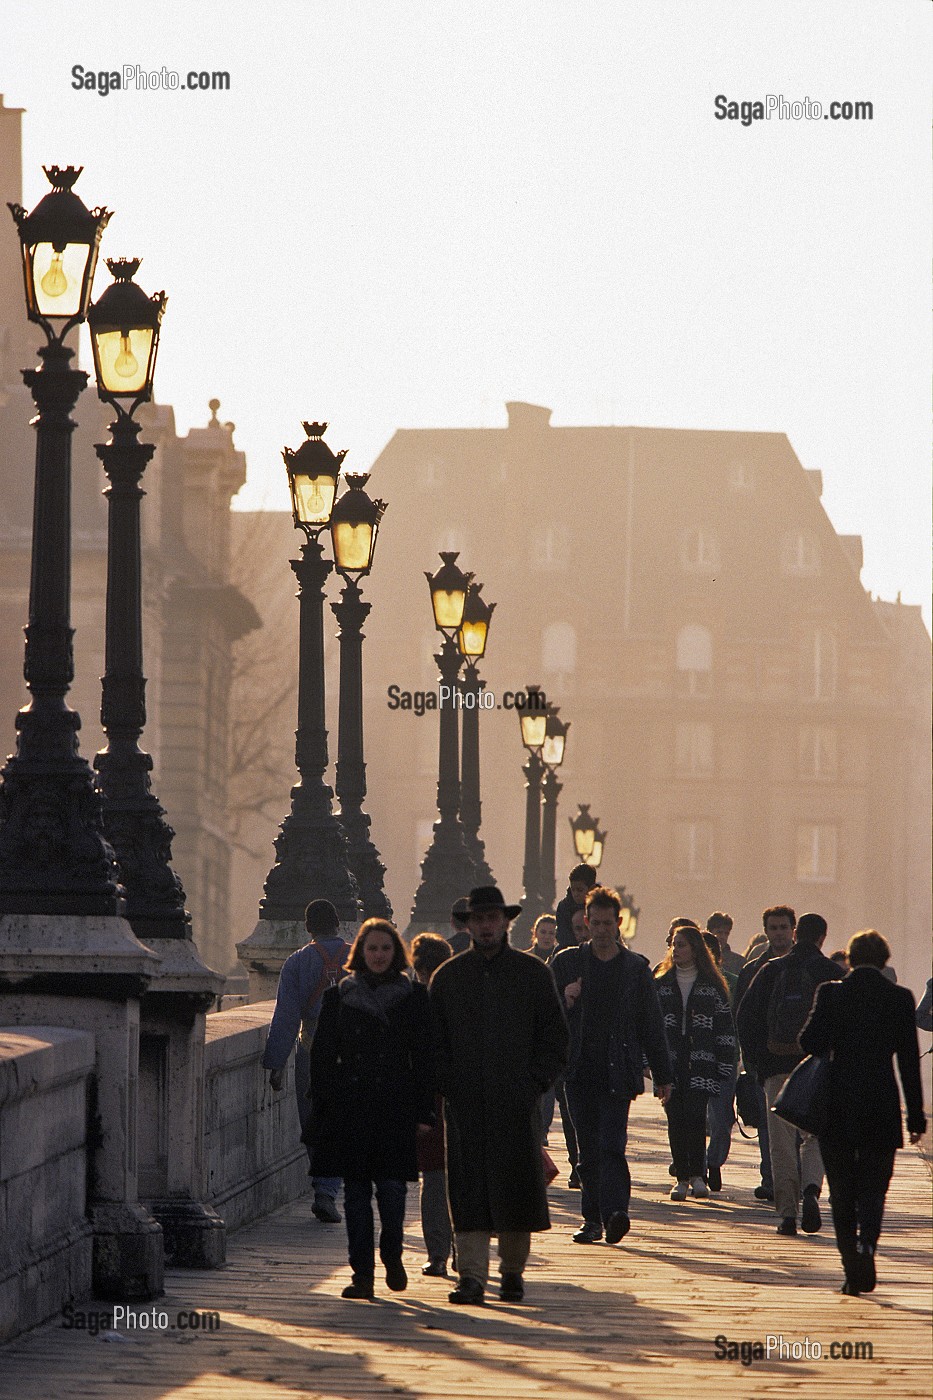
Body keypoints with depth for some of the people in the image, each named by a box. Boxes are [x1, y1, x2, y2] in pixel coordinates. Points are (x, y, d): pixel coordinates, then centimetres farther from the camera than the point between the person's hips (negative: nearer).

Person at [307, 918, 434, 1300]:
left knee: (392, 1186, -6)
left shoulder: (414, 997, 6)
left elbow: (424, 1058, 5)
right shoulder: (338, 997, 8)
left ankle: (392, 1254, 19)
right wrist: (322, 1109, 1)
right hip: (350, 1108, 1)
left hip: (396, 1108, -1)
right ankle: (362, 1273, 7)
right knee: (356, 1192, 1)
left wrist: (423, 1111, -3)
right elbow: (322, 1056, 8)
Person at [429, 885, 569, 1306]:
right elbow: (434, 1042, 12)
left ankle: (513, 1271, 14)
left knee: (517, 1187, 2)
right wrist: (446, 1085, -1)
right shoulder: (448, 977, 10)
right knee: (468, 1190, -5)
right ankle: (472, 1275, -6)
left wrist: (534, 1083, -3)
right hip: (465, 1105, 0)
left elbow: (555, 1038, 7)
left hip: (517, 1102, 0)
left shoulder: (533, 974, 7)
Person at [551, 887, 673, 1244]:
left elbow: (652, 1026, 11)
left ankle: (615, 1213, -25)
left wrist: (662, 1076, 10)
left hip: (617, 1074, -2)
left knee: (611, 1146, -15)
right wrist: (565, 1001, -11)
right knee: (589, 1151, 5)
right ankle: (594, 1220, 11)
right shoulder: (566, 963, 9)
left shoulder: (635, 967, 8)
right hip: (579, 1072, 2)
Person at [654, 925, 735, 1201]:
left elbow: (726, 1029, 6)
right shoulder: (660, 984, 12)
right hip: (670, 1063, 2)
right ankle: (681, 1176, 5)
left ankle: (697, 1175, -4)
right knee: (675, 1119, -1)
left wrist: (724, 1068, 0)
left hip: (701, 1064, -2)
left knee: (695, 1115, -13)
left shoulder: (712, 987, 6)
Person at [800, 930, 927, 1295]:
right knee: (873, 1187, 8)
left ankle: (853, 1270, 5)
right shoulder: (899, 998, -1)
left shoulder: (831, 993, -5)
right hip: (882, 1108, 0)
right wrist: (916, 1115, 4)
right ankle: (866, 1242, -20)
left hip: (837, 1108, 0)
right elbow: (909, 1059, 0)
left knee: (842, 1192, 9)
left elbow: (810, 1042, -10)